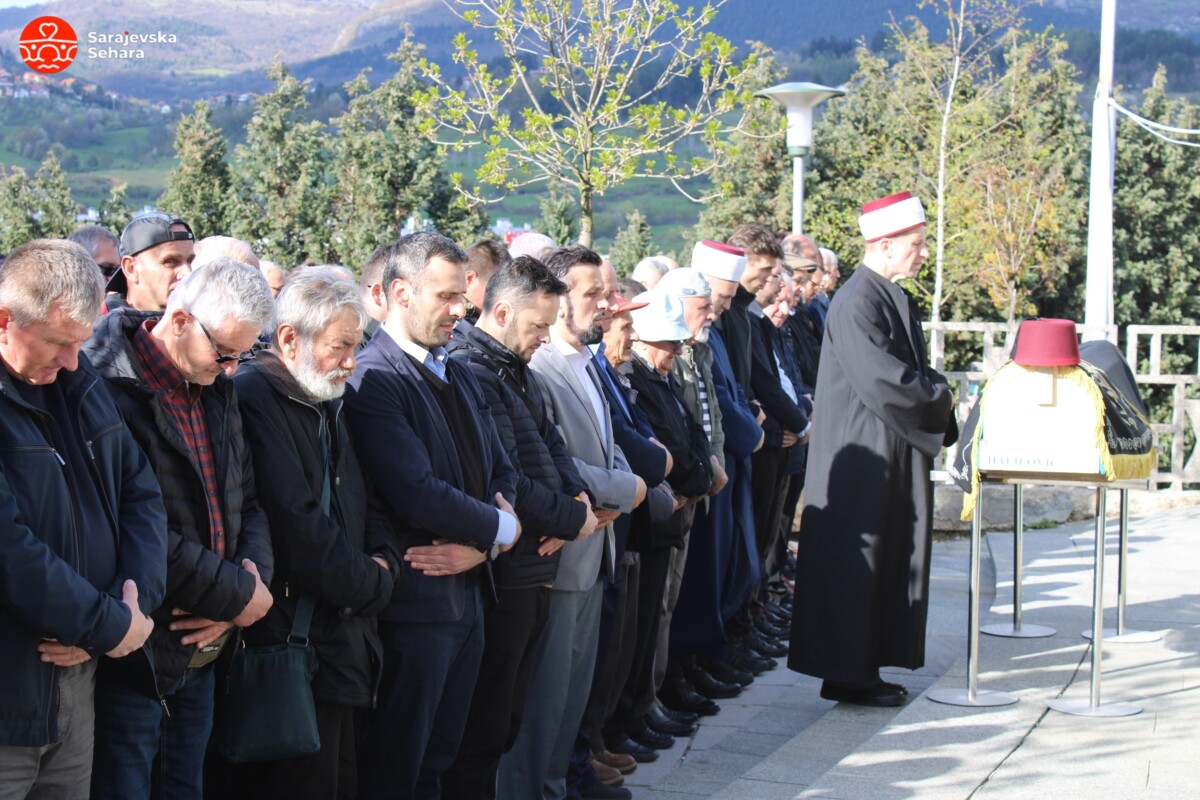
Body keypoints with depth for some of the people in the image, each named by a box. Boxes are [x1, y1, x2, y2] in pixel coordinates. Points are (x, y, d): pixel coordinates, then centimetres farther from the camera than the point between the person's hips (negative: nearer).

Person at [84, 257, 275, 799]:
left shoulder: (217, 390, 10)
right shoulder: (109, 388, -17)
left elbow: (248, 503, 13)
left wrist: (253, 579, -7)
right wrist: (238, 594, -16)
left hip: (202, 654, 8)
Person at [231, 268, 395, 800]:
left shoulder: (328, 406, 16)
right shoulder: (254, 396, -14)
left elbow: (361, 511, 22)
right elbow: (298, 528, -20)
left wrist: (377, 567, 1)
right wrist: (373, 583, -6)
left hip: (345, 650, 9)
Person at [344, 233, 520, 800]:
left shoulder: (458, 377, 12)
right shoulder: (372, 380, -16)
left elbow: (501, 471, 12)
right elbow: (418, 495, -25)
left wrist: (479, 543, -8)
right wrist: (502, 527, -10)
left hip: (468, 591, 8)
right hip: (415, 600, -8)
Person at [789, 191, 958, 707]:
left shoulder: (893, 297, 12)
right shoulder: (857, 302, -18)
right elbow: (882, 380, -24)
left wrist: (936, 393, -1)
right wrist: (940, 396, -9)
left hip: (893, 452, 10)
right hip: (863, 456, -10)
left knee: (889, 561, 13)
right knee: (855, 564, -1)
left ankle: (863, 669, 21)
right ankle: (846, 675, 8)